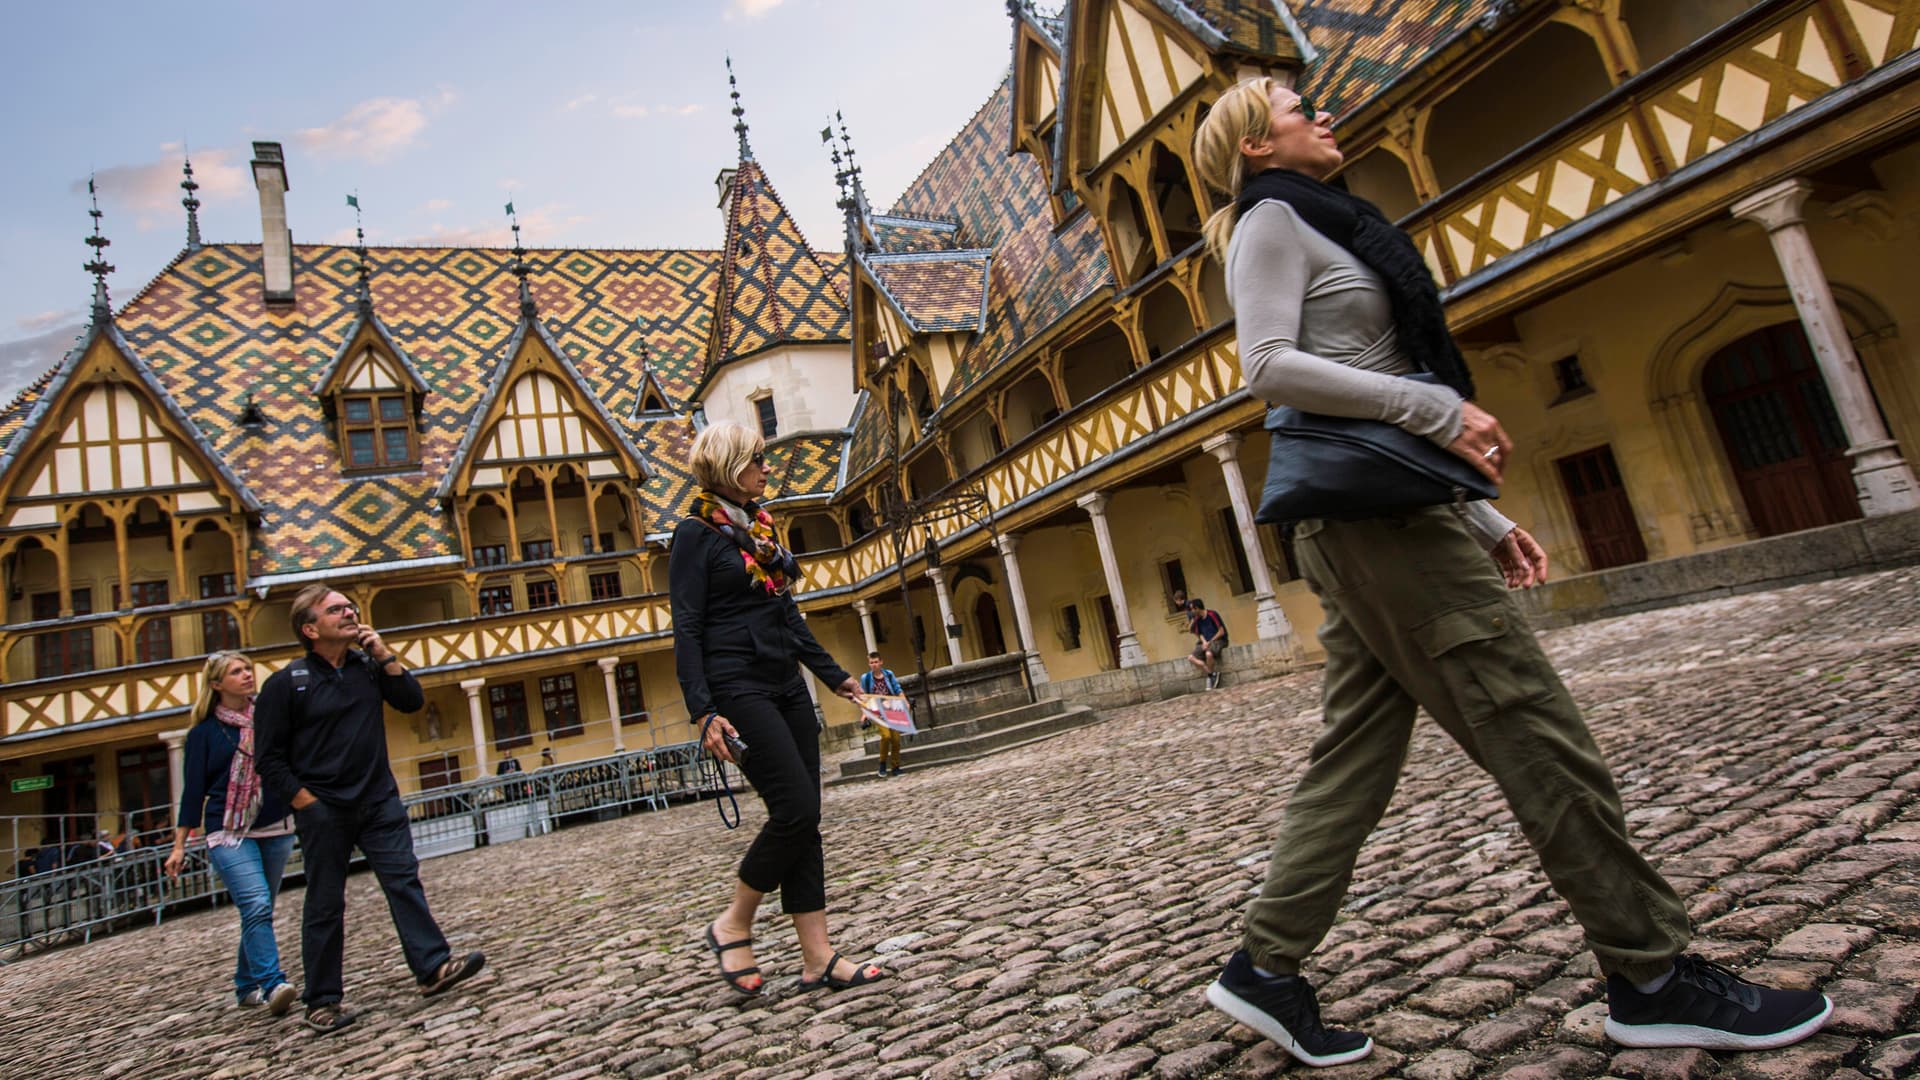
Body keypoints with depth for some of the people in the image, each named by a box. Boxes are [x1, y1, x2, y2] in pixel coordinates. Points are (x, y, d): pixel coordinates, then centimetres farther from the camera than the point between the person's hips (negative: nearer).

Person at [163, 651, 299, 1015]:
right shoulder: (205, 732, 2)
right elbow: (193, 790, 4)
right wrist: (179, 846, 3)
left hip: (276, 829, 3)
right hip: (229, 833, -3)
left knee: (259, 912, 11)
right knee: (256, 906, -18)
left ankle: (246, 986, 25)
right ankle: (273, 985, -21)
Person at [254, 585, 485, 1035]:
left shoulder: (368, 666, 5)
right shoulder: (285, 683, -5)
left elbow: (412, 701, -1)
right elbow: (271, 759, -4)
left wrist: (385, 655, -8)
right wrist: (306, 803, -10)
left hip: (379, 800, 3)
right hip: (323, 810, -3)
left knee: (404, 880, -1)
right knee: (325, 905, 6)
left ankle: (433, 967, 1)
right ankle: (321, 1001, 17)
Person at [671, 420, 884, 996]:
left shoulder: (761, 529, 16)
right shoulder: (696, 535, -5)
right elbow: (686, 630, -11)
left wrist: (834, 675, 20)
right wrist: (703, 712, -20)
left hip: (785, 686, 8)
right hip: (738, 691, -8)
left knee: (803, 819, 4)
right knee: (796, 808, -13)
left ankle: (818, 958, 9)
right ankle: (732, 925, 9)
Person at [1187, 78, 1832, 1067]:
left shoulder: (1311, 225, 28)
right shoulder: (1272, 219, 2)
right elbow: (1270, 367, -16)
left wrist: (1482, 519, 18)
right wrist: (1438, 406, -16)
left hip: (1369, 516, 10)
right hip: (1371, 507, -10)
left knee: (1355, 753, 7)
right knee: (1534, 730, -5)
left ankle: (1266, 967, 13)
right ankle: (1653, 979, 8)